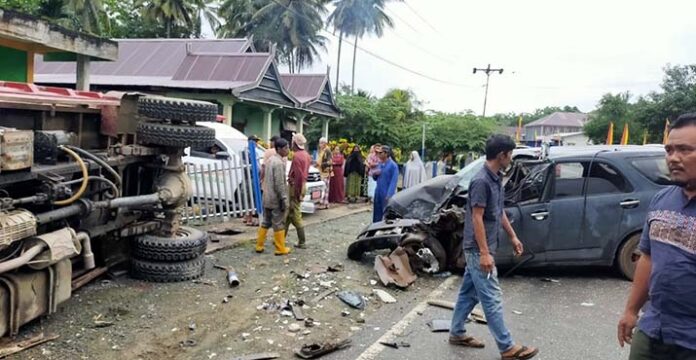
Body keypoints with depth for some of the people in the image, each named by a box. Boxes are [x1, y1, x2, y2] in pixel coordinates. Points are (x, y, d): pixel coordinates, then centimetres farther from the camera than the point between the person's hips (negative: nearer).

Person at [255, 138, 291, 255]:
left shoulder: (270, 159, 10)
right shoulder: (279, 163, -19)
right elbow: (279, 184, -22)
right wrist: (284, 200, -17)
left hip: (267, 198, 9)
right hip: (276, 199, -9)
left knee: (266, 222, 16)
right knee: (279, 224, 1)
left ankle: (259, 246, 21)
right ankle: (280, 249, 9)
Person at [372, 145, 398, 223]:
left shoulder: (393, 165, -11)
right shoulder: (380, 164, 12)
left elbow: (394, 181, -16)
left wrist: (389, 195, -22)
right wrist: (375, 174, -2)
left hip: (386, 194, -7)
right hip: (378, 193, 7)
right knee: (376, 215, 13)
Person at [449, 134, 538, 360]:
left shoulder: (496, 179, 9)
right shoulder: (481, 181, -21)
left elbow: (499, 212, 19)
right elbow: (477, 219, -22)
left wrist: (513, 236, 21)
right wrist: (484, 253, -22)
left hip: (480, 248, 10)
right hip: (478, 249, -10)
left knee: (469, 293, 17)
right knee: (492, 298, -2)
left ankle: (457, 333, 28)